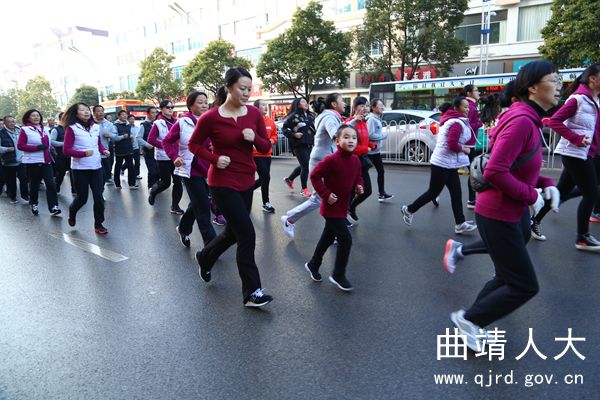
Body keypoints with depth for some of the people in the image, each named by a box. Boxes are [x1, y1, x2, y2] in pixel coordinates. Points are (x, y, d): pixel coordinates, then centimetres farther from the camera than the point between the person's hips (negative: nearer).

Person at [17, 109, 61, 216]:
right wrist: (37, 148, -19)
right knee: (34, 185, 8)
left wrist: (50, 149, 11)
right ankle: (34, 204, 28)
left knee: (51, 184, -9)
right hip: (32, 162, -4)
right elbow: (20, 146, -10)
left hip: (46, 161, 4)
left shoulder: (44, 129, 11)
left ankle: (53, 207, -11)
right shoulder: (24, 130, -5)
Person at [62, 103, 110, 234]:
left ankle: (98, 224, 11)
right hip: (80, 168, -4)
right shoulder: (72, 129, -7)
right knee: (82, 197, 6)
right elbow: (66, 149, -9)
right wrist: (83, 153, -23)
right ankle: (72, 213, 39)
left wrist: (104, 150, -3)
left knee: (98, 196, -2)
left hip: (96, 167, 4)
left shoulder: (96, 127, 7)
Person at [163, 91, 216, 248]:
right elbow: (167, 142, 3)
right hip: (190, 170, -5)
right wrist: (174, 157, -10)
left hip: (206, 170, 5)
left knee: (197, 204, 21)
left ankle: (183, 229, 46)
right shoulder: (182, 123, -6)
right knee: (203, 206, -6)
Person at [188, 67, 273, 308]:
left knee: (234, 232, 18)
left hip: (246, 181, 6)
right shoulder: (211, 117, -12)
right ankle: (252, 292, 5)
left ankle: (204, 258, 48)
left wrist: (254, 138, -18)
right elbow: (194, 144, 1)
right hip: (223, 183, -6)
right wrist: (214, 159, -15)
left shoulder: (254, 114, 0)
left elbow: (266, 147, 4)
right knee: (247, 235, -9)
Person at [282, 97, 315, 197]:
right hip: (299, 145, -7)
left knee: (303, 165, 15)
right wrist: (294, 134, -19)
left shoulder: (309, 116, 13)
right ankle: (304, 189, 9)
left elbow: (313, 129, 22)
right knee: (305, 166, -6)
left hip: (309, 144, 7)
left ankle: (289, 179, 37)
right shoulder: (294, 116, -8)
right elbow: (284, 129, -8)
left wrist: (315, 135, 6)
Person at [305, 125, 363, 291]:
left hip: (343, 207, 8)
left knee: (328, 238, 21)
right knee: (346, 239, -9)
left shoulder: (356, 160, 2)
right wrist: (326, 194, -20)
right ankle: (338, 276, 8)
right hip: (332, 207, -8)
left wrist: (359, 186, -2)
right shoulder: (331, 160, -21)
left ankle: (313, 265, 41)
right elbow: (314, 176, -17)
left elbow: (358, 176, 18)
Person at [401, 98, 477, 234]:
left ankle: (460, 224, 9)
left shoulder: (452, 120, 14)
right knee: (433, 192, 2)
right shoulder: (457, 123, -17)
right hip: (443, 164, -10)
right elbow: (452, 144, -26)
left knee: (456, 193, 7)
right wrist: (464, 149, -10)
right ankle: (409, 210, 18)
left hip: (449, 164, 10)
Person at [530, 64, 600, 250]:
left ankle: (535, 221, 23)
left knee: (561, 191, 11)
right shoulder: (578, 98, -11)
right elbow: (554, 121, -17)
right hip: (575, 153, -8)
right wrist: (577, 139, -20)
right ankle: (582, 238, 11)